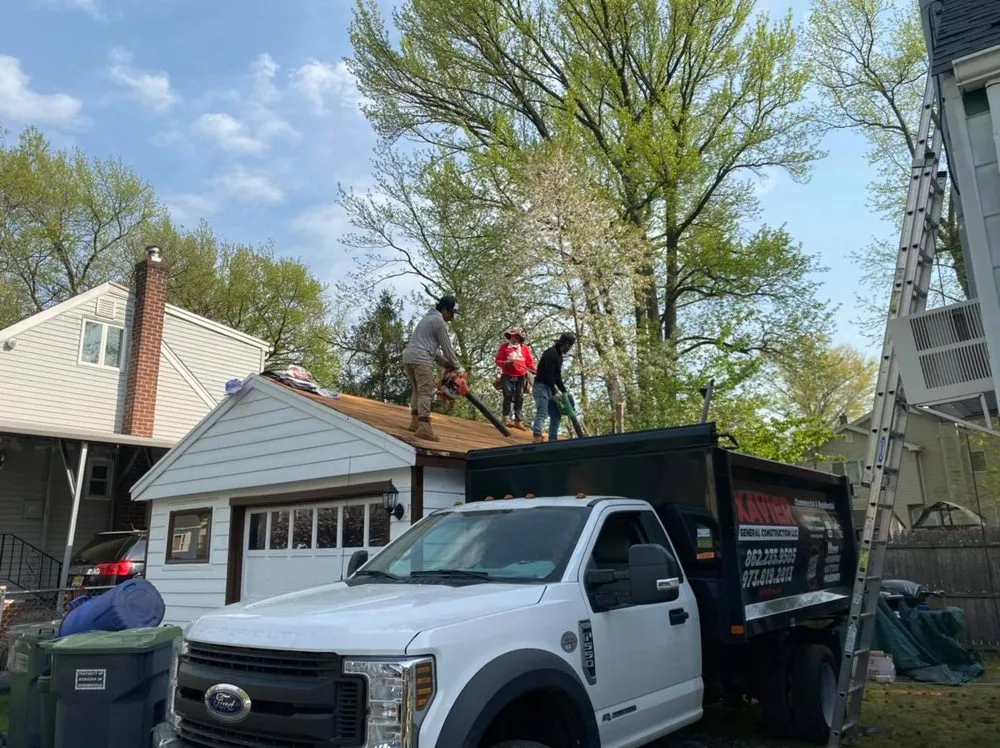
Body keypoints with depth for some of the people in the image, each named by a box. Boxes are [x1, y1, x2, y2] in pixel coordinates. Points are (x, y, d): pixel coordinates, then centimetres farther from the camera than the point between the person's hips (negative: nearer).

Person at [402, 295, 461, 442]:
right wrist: (455, 366, 11)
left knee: (417, 390, 17)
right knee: (426, 392, -13)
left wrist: (445, 363, 23)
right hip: (421, 359, -10)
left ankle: (415, 422, 13)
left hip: (408, 357, 10)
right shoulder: (439, 321, -1)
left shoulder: (427, 318, 28)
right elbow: (447, 347, 0)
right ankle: (424, 428, -22)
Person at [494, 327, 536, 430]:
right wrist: (507, 363, -17)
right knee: (508, 395, -15)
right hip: (507, 376, -2)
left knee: (519, 398, 0)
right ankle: (507, 417, -13)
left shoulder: (525, 348, 9)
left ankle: (519, 421, 0)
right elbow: (498, 361, 3)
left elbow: (530, 361, 9)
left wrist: (533, 370, -10)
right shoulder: (504, 346, 3)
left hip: (520, 377, 2)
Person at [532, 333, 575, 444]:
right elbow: (549, 375, -21)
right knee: (541, 414, -22)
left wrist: (565, 392, 16)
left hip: (549, 388, 10)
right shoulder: (551, 353, -14)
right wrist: (555, 393, -21)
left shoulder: (559, 356, 18)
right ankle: (537, 439, -31)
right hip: (541, 387, -10)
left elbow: (557, 377, 22)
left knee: (556, 416, 9)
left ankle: (553, 440, 9)